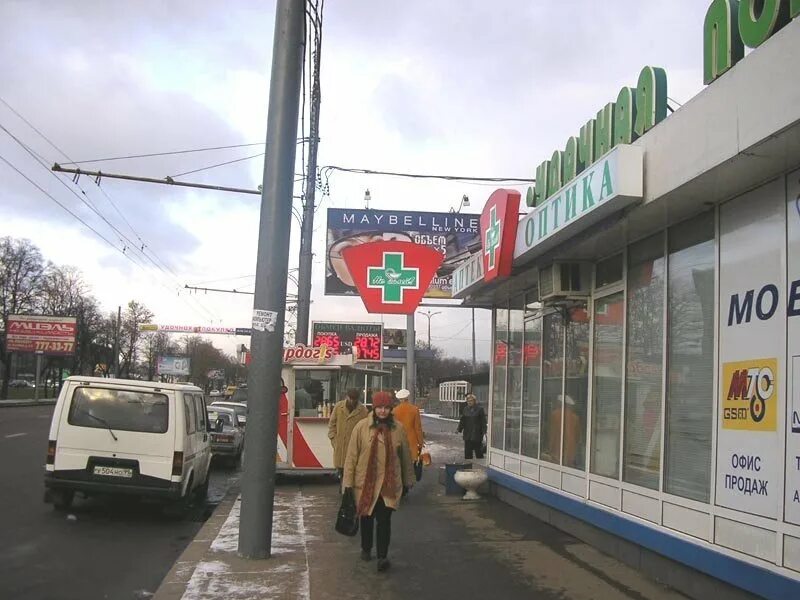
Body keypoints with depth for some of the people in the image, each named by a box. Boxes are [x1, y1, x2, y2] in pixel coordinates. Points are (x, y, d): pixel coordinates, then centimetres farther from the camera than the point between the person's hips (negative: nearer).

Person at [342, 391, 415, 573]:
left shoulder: (398, 428, 0)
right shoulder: (361, 427, -7)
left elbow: (405, 456, 10)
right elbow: (351, 456, -4)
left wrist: (408, 481, 15)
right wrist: (348, 482, -5)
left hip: (389, 484, 0)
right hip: (365, 483, 0)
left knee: (384, 519, -8)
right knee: (366, 517, 15)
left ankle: (382, 556, -2)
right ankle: (366, 549, 35)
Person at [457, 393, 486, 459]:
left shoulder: (480, 409, -3)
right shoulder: (466, 409, 10)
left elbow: (483, 421, -6)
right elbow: (462, 420, 12)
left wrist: (484, 431, -13)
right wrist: (459, 429, 2)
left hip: (477, 433, -4)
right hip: (467, 433, 4)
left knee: (478, 450, 0)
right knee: (467, 451, 7)